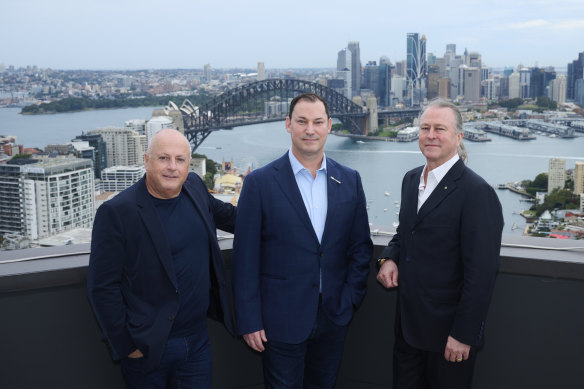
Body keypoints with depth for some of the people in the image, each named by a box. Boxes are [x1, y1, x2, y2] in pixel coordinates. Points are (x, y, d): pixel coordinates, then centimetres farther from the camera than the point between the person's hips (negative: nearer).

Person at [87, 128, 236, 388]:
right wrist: (126, 346, -12)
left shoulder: (194, 187, 2)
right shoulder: (117, 212, -17)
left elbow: (220, 212, 25)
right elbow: (102, 287, -14)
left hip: (197, 340, 5)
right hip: (148, 348, -5)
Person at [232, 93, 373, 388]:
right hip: (281, 319, -3)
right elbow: (245, 258, -8)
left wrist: (350, 299, -1)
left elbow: (360, 245, 8)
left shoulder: (349, 180, 2)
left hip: (334, 317, 4)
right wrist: (249, 321, -9)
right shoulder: (260, 183, -9)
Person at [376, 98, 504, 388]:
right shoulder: (411, 179, 5)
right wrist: (389, 257, -1)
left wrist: (464, 335, -18)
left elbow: (481, 274, -20)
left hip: (448, 330, -6)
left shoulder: (477, 193, -19)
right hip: (408, 322, 7)